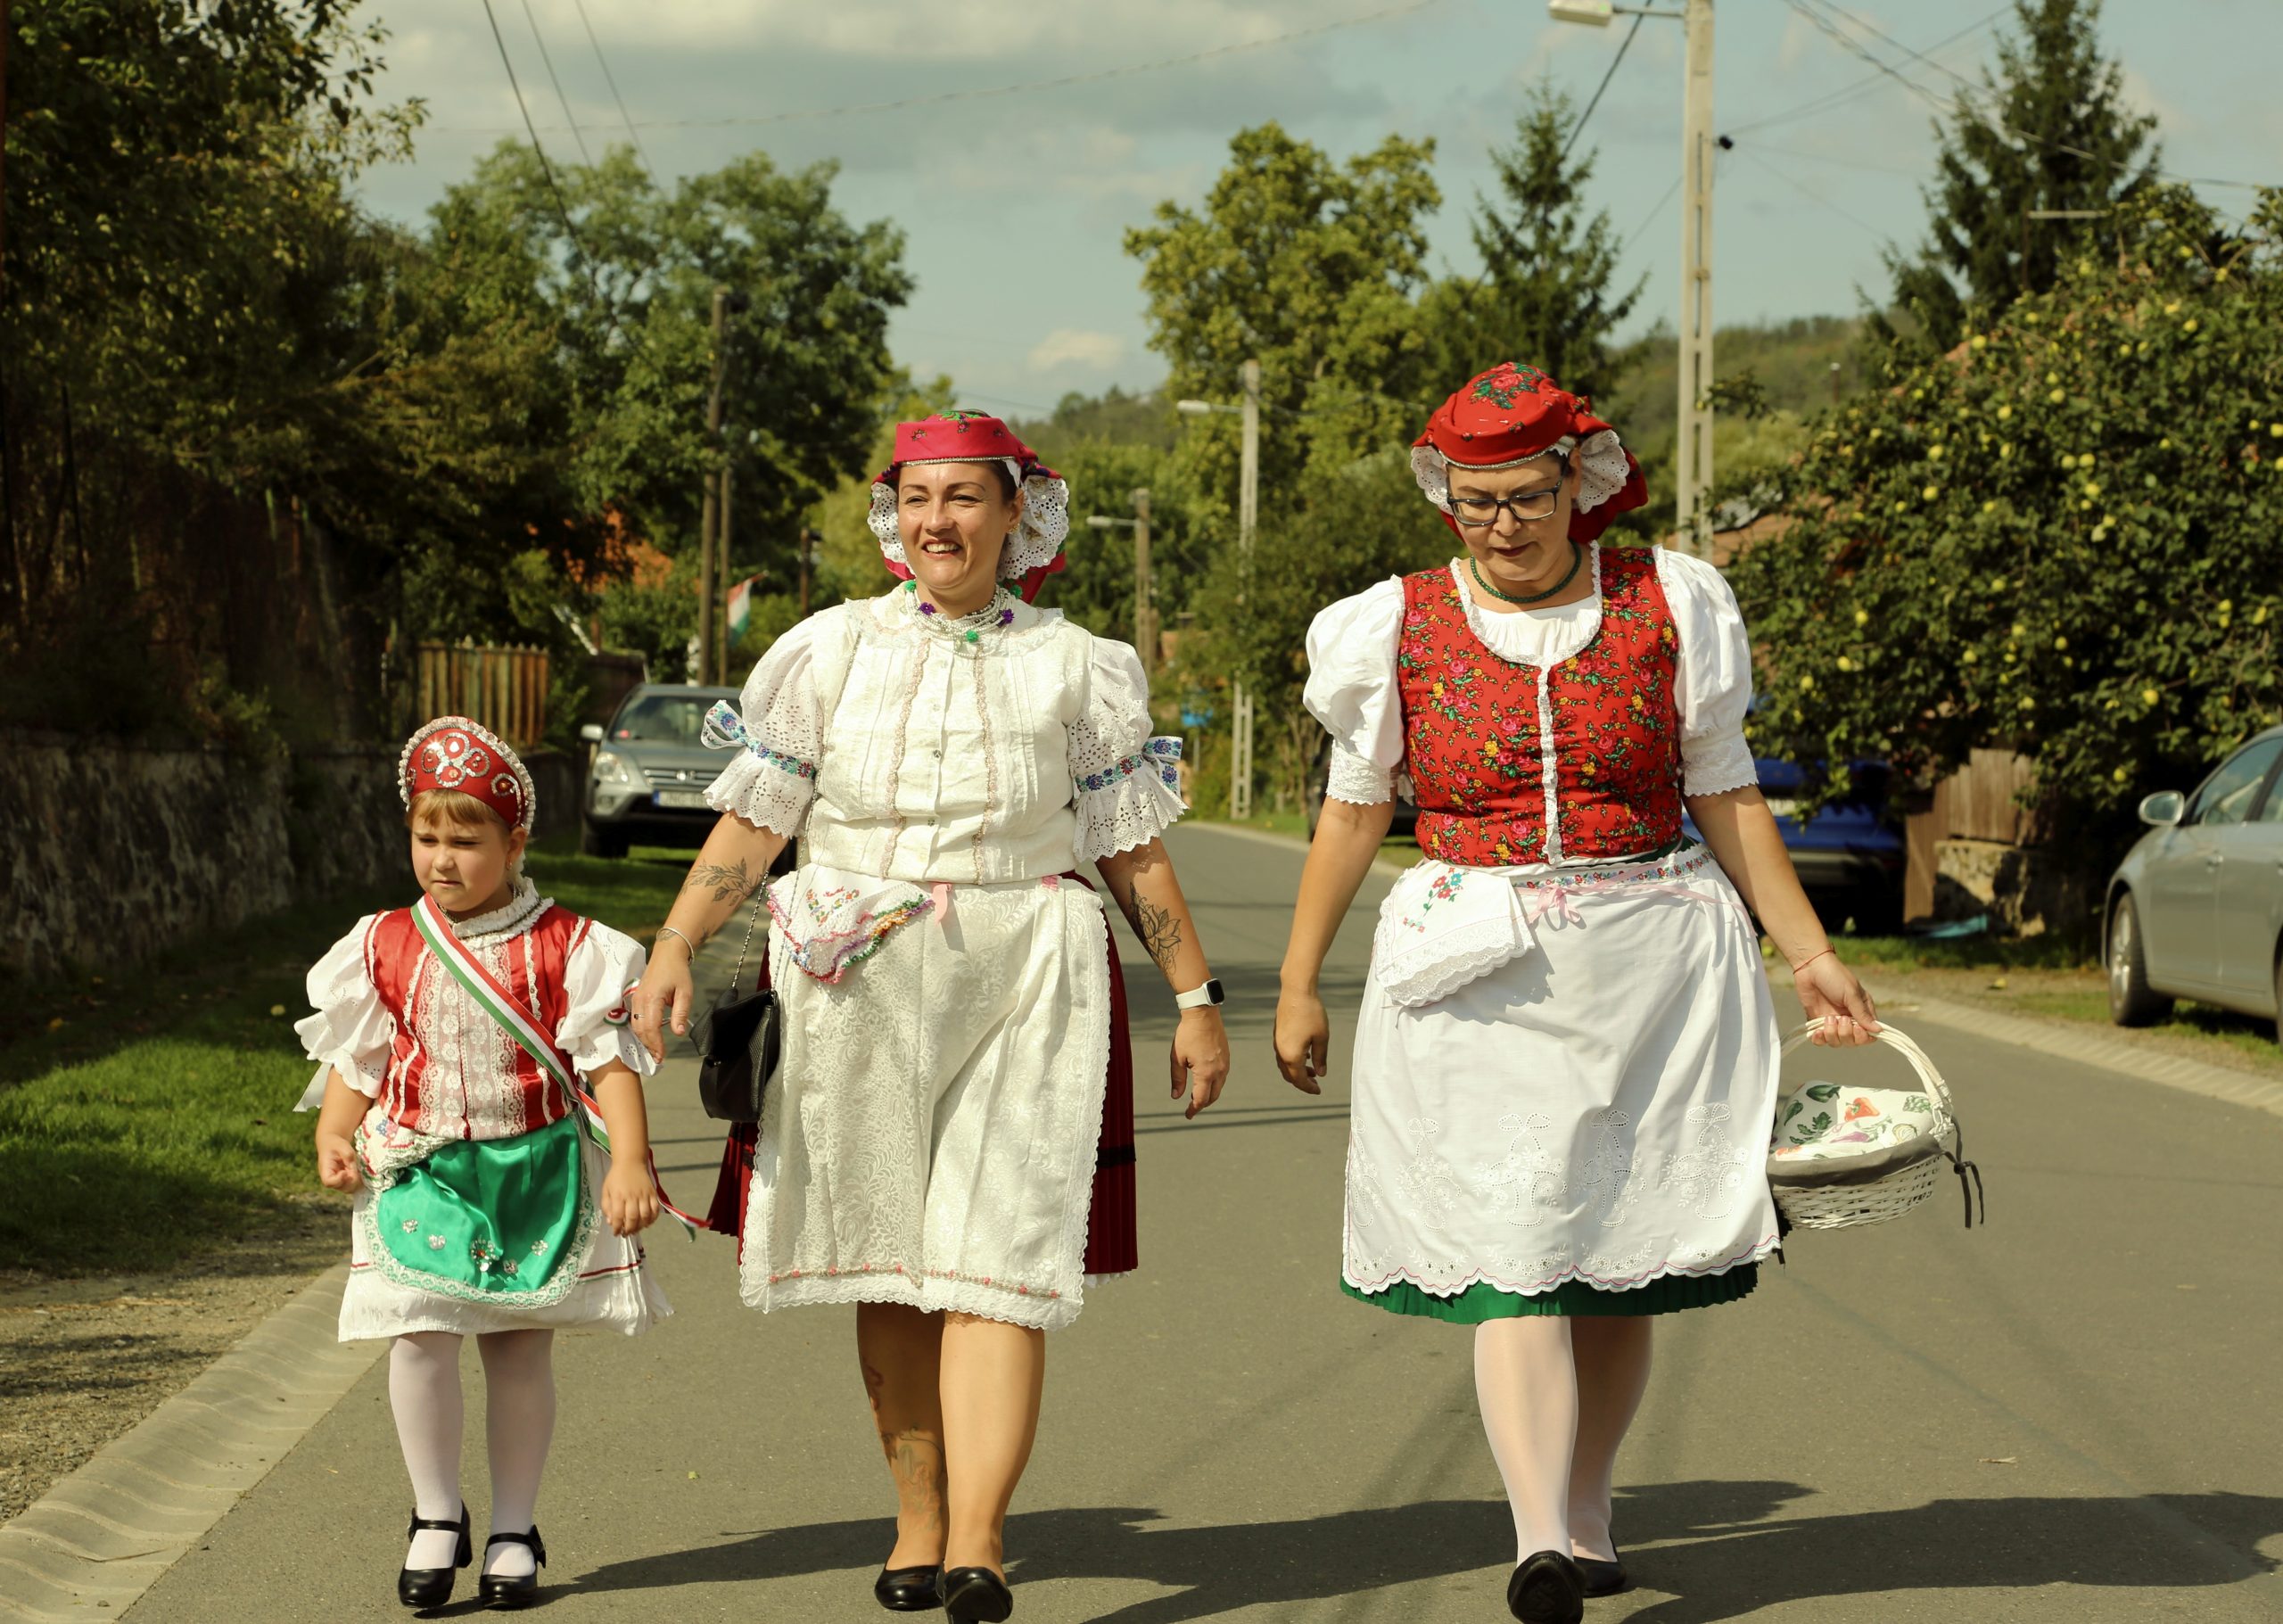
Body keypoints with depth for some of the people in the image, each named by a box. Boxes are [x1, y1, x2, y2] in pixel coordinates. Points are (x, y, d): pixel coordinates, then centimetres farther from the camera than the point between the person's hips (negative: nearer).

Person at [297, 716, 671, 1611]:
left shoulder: (565, 947, -4)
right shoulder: (386, 947, 3)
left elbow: (609, 1058, -5)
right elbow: (354, 1057, 10)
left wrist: (630, 1159, -14)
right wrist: (333, 1133, -6)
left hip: (536, 1167, -1)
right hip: (420, 1168, 1)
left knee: (521, 1349, 5)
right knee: (419, 1334, -12)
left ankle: (514, 1529, 19)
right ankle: (436, 1517, 6)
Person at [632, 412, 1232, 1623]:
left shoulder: (1073, 669, 6)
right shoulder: (832, 652, 6)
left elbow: (1134, 849, 9)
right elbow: (750, 824, 3)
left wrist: (1195, 998, 7)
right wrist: (673, 949, -10)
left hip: (1018, 988, -1)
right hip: (859, 983, 2)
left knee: (995, 1258, -11)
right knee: (885, 1259, 5)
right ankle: (918, 1520, 17)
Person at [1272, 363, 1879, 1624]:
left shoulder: (1665, 608, 3)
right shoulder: (1398, 630, 3)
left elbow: (1727, 798, 9)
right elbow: (1353, 812, 11)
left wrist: (1808, 954, 6)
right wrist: (1297, 986, 11)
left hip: (1652, 965, 1)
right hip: (1478, 982, -1)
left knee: (1618, 1260, 6)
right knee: (1509, 1254, -13)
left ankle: (1586, 1509, 23)